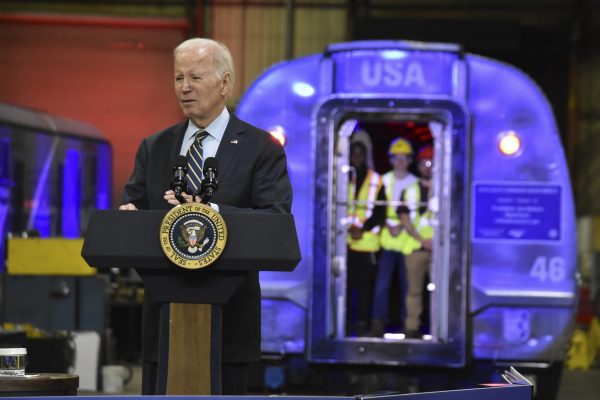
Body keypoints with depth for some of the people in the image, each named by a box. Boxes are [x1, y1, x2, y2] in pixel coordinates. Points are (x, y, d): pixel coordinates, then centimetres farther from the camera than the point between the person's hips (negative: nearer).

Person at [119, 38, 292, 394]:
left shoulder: (261, 148, -1)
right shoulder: (154, 148, 13)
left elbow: (276, 219, -13)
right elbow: (131, 208, 8)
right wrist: (129, 217, -18)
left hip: (229, 315, -4)